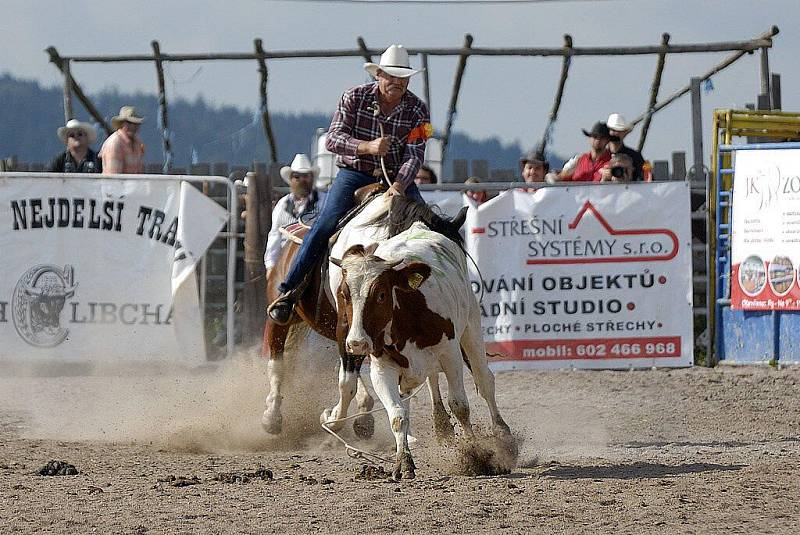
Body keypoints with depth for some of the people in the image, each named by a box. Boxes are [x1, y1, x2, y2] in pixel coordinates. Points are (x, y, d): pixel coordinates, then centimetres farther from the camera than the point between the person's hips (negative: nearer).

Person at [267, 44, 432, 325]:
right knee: (326, 224, -23)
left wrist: (399, 186, -32)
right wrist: (367, 147, -34)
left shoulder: (417, 110, -4)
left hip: (397, 178, 2)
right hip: (354, 173, -2)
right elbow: (333, 139, -15)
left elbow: (415, 155, -14)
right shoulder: (354, 98, -7)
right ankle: (287, 292, -22)